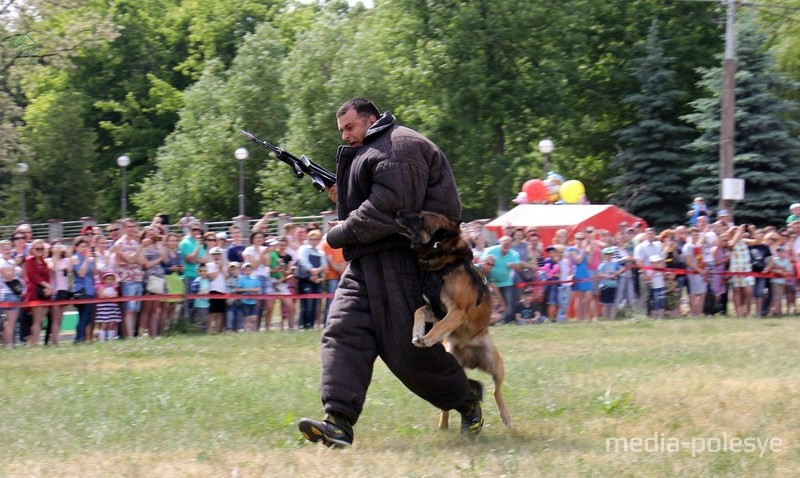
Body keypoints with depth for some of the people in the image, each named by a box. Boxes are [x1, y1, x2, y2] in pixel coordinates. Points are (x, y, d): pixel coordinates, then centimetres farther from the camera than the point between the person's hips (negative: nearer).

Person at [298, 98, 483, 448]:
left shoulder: (398, 146, -9)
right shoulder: (363, 153, 25)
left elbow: (388, 205, -19)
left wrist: (343, 233, -13)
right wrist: (342, 201, 15)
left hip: (397, 258, -10)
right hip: (366, 261, 10)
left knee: (408, 346, -6)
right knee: (343, 333, -8)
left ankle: (466, 398, 17)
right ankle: (339, 423, -18)